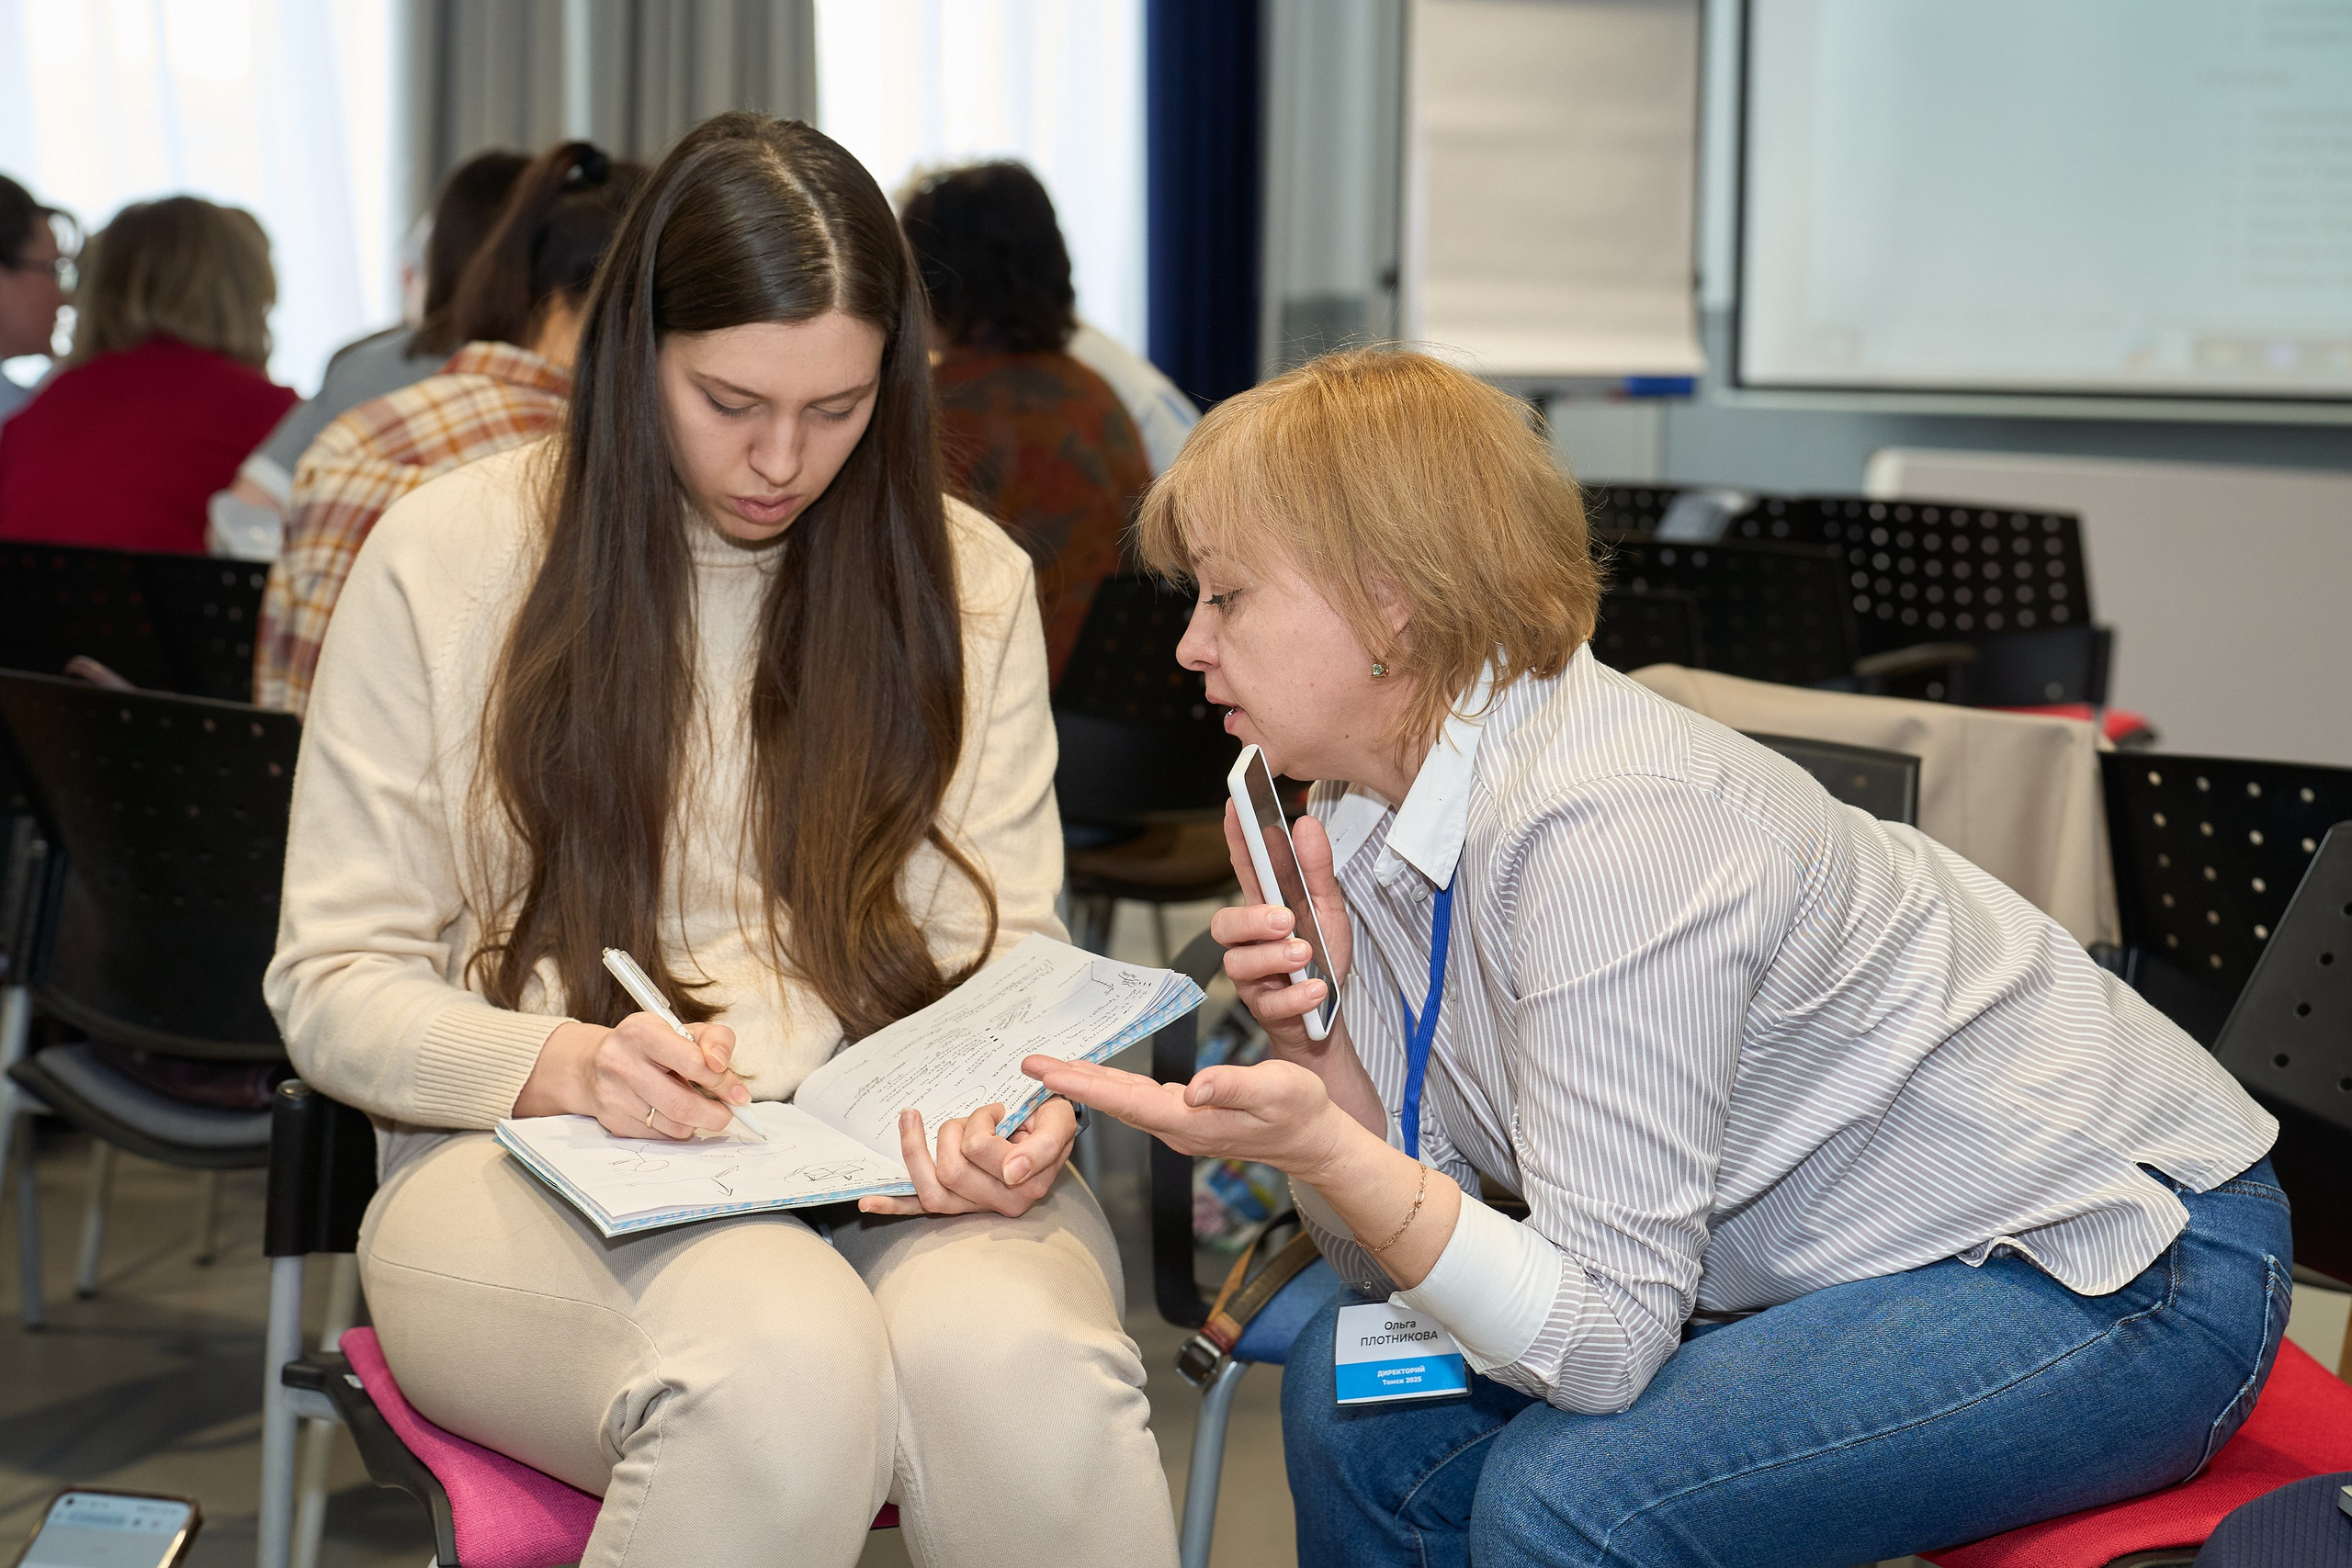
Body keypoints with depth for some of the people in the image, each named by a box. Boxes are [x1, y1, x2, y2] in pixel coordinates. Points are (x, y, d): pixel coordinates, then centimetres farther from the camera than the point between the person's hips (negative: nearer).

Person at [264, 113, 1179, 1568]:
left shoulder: (968, 577, 10)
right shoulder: (449, 557, 3)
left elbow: (1003, 951, 9)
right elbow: (334, 982, 3)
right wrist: (562, 1065, -17)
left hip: (903, 1170, 2)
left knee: (1016, 1362, -35)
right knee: (779, 1363, -37)